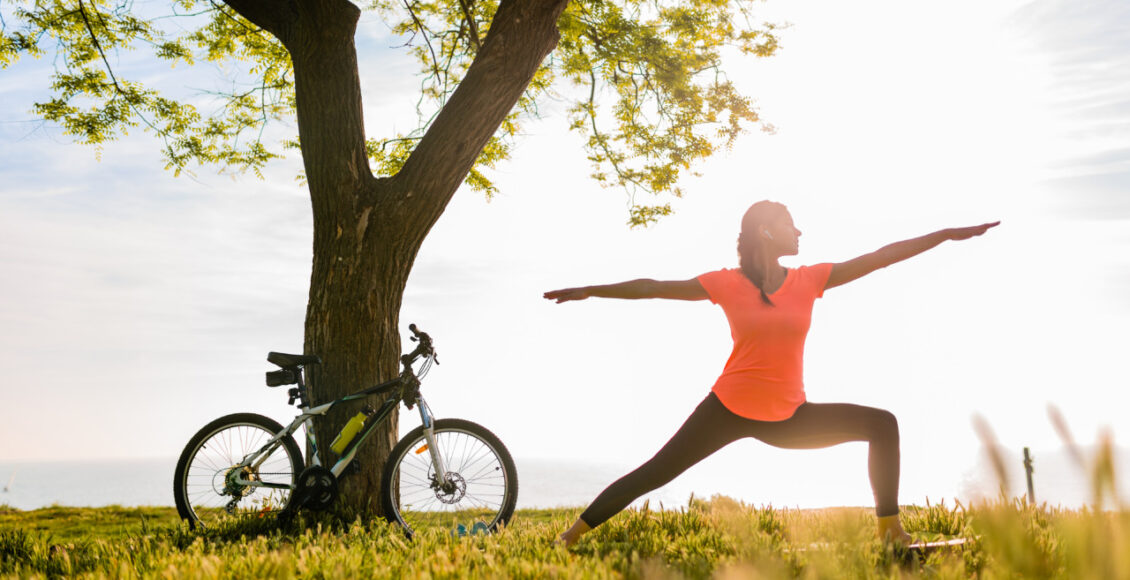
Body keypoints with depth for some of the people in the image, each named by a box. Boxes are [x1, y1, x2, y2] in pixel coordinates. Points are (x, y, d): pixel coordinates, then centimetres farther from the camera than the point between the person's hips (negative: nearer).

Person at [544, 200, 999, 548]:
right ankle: (571, 536, 13)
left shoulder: (809, 280, -1)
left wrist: (949, 234, -2)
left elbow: (881, 257, -2)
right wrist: (591, 291, -2)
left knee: (881, 424, -7)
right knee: (653, 474, -2)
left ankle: (890, 531, 2)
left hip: (789, 417, 3)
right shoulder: (727, 284, -8)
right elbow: (653, 288, -3)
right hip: (728, 410, -3)